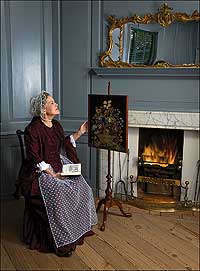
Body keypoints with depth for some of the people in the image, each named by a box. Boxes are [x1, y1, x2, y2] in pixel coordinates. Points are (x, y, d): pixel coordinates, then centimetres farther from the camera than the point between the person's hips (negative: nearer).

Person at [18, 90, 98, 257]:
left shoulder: (56, 125, 9)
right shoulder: (33, 129, -15)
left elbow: (64, 144, 21)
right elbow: (35, 159, -17)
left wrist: (80, 132, 13)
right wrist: (52, 173, -20)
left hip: (59, 166, 8)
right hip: (40, 172, -7)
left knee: (82, 189, -10)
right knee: (59, 194, -29)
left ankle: (78, 230, 8)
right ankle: (61, 242, -14)